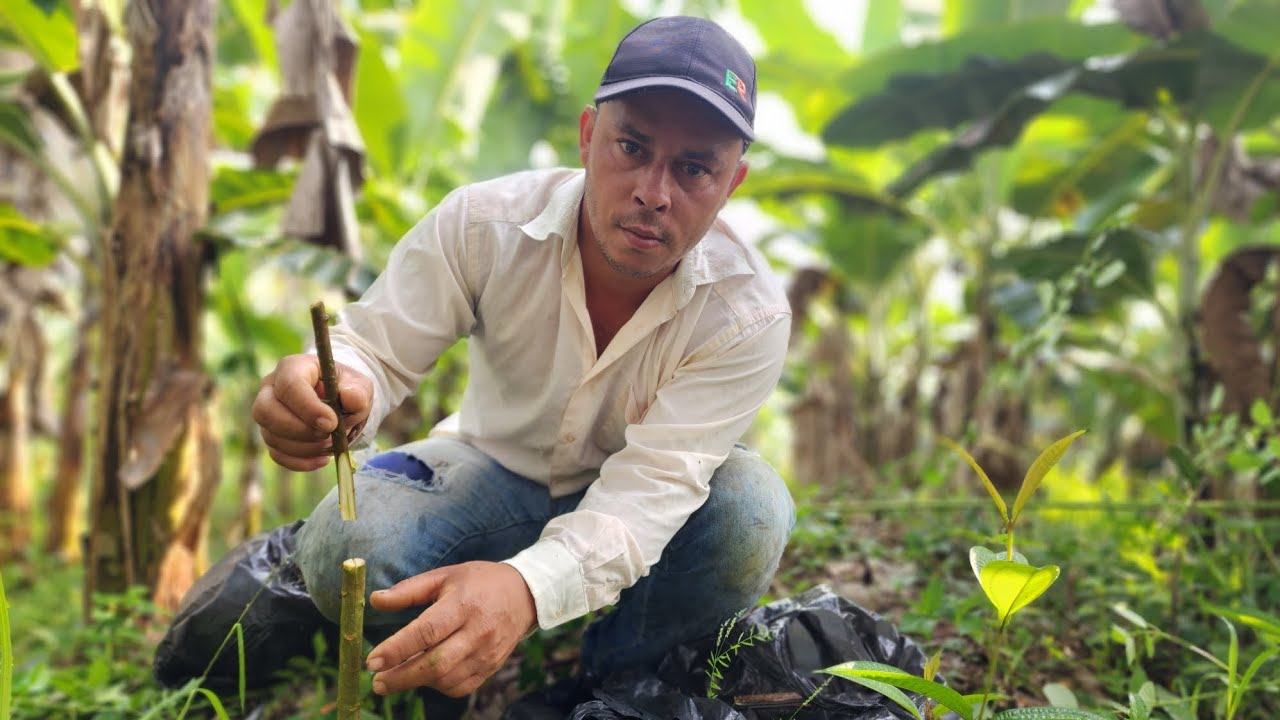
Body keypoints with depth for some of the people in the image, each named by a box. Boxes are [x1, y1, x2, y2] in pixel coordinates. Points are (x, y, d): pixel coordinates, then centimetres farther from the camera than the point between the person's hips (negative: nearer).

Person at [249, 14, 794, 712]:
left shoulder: (749, 312, -26)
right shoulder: (485, 224, -23)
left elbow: (653, 481, -35)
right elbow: (376, 349, -19)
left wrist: (528, 586, -55)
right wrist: (337, 394, -47)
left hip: (629, 509, 1)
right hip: (494, 468, 0)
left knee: (750, 512, -32)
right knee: (345, 545, -30)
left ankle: (614, 680, -4)